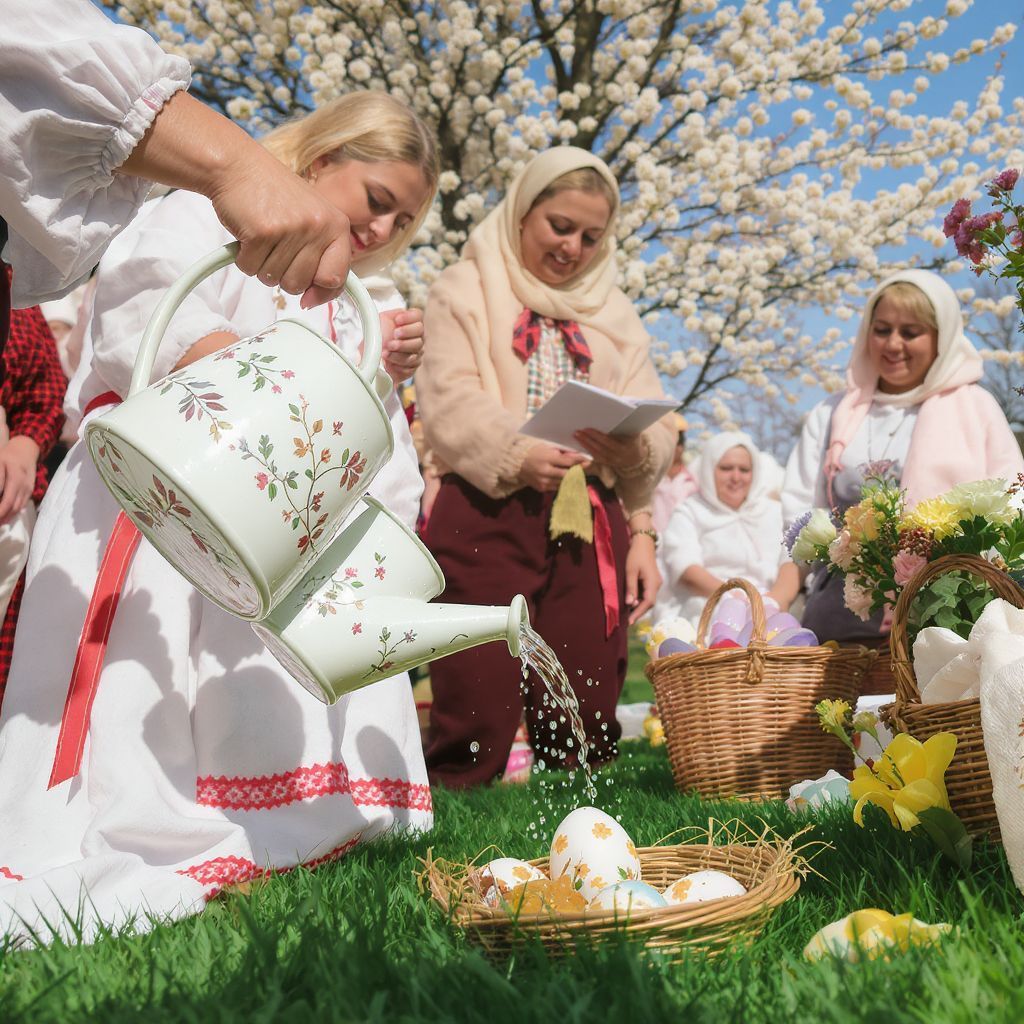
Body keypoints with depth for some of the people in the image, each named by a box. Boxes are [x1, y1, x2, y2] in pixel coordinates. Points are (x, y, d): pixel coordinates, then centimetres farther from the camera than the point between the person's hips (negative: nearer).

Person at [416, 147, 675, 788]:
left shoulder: (615, 314, 24)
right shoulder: (464, 291, 12)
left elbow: (657, 428, 14)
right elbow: (449, 403, -4)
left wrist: (634, 447, -10)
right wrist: (517, 453, -23)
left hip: (590, 521, 4)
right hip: (488, 513, -3)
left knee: (588, 712, 1)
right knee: (476, 709, -9)